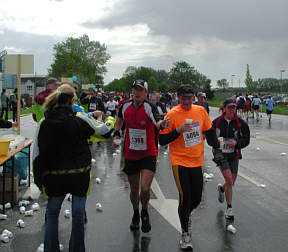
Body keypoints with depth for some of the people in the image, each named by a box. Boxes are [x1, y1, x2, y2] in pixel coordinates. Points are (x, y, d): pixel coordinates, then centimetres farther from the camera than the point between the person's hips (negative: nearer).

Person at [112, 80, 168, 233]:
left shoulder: (150, 107, -15)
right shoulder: (125, 106, -1)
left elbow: (158, 123, -34)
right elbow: (120, 119, 21)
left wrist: (161, 124, -56)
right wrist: (117, 133, 10)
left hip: (148, 154, -4)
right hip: (130, 154, 4)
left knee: (145, 188, -14)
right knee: (134, 189, 13)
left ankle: (145, 212, 17)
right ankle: (136, 214, 41)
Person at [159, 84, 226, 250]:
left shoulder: (201, 111, 2)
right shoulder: (172, 114, -9)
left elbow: (209, 132, 15)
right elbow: (162, 140, -9)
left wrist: (217, 150, 12)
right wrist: (178, 131, -22)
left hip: (197, 161, 4)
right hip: (179, 161, -4)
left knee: (197, 199, 10)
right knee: (185, 198, -6)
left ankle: (186, 216, 44)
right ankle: (185, 233, 14)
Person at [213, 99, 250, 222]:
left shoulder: (241, 123, -4)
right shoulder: (217, 122, -4)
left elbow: (246, 140, -3)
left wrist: (236, 142, -22)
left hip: (234, 155, 2)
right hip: (220, 155, -2)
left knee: (231, 182, 12)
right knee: (229, 180, -15)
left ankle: (221, 188, 50)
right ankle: (229, 208, 0)